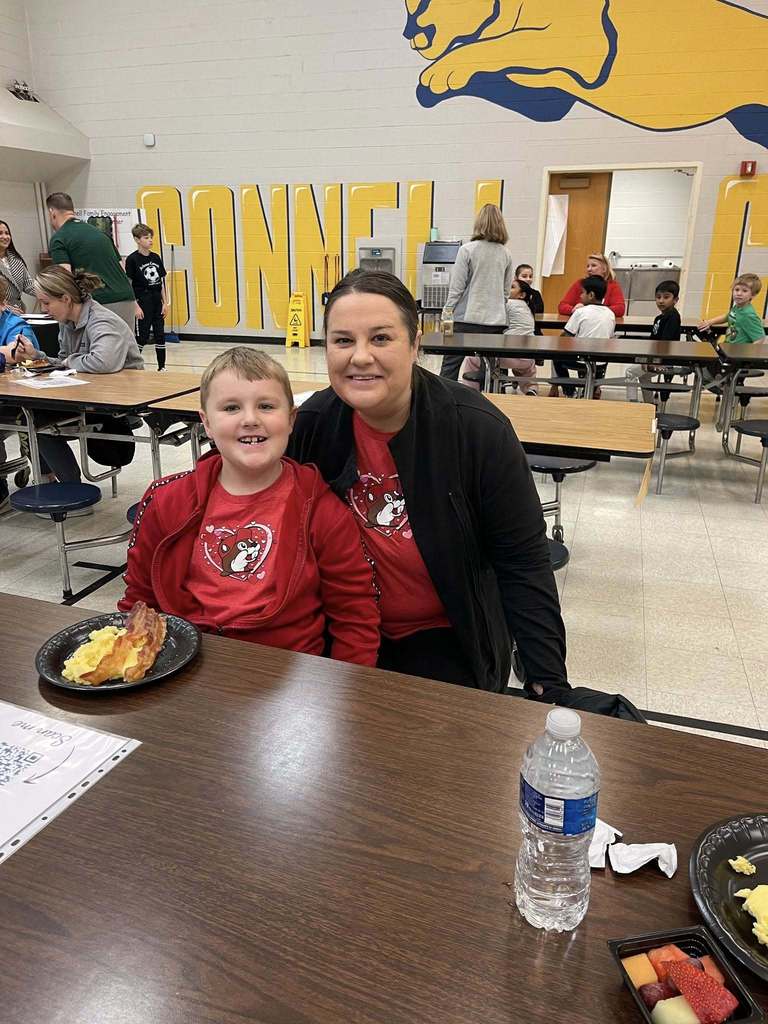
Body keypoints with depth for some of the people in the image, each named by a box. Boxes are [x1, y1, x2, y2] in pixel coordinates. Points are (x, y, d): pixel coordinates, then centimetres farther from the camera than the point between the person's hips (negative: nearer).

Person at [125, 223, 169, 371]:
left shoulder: (156, 257, 8)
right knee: (143, 337, -2)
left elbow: (161, 282, 11)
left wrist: (165, 303, 5)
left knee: (160, 335, 7)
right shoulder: (132, 259, -8)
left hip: (157, 302, 5)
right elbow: (128, 285, -8)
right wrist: (136, 306, -13)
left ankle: (162, 366, 15)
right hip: (143, 303, -5)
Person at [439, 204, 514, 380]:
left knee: (450, 366, 1)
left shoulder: (467, 250, -6)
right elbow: (506, 291, 12)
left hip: (467, 318, -4)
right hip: (495, 320, 4)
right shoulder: (505, 254, 7)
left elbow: (456, 288, -7)